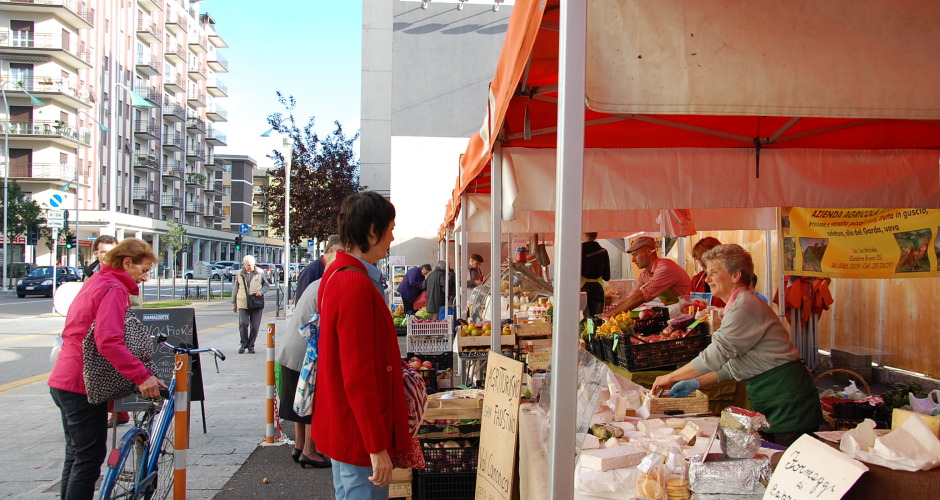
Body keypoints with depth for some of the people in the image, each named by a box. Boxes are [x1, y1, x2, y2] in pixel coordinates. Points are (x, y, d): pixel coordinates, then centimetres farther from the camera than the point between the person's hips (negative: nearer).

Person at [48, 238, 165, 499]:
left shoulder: (96, 281, 15)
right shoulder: (114, 289, -17)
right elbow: (109, 341, -30)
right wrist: (142, 376, -33)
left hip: (64, 381, 10)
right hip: (82, 385, -10)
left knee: (77, 455, 19)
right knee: (90, 457, -2)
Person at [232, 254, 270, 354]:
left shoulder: (260, 273, 3)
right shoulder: (239, 274, 7)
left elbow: (266, 285, 12)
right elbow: (235, 289, 14)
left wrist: (261, 291, -10)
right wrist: (234, 304, 13)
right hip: (243, 303, 0)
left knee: (255, 326, 1)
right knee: (243, 323, -8)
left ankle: (251, 345, 14)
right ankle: (243, 344, 10)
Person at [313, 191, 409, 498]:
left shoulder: (336, 274, 8)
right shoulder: (357, 285, -24)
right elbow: (359, 376, -25)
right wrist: (377, 446, -20)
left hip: (342, 424, 10)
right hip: (360, 432, -10)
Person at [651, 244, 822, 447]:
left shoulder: (745, 307, -19)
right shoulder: (738, 305, 13)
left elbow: (714, 356, -22)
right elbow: (734, 364, 15)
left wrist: (670, 377, -13)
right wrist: (696, 383, 7)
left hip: (789, 398, -10)